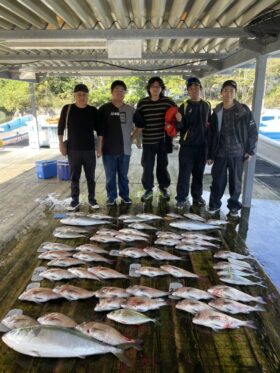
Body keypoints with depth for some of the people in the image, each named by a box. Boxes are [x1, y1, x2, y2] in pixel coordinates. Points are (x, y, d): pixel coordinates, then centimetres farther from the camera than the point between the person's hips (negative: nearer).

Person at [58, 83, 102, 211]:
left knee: (90, 176, 8)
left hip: (89, 149, 1)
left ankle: (92, 199, 21)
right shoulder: (67, 109, -2)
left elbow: (99, 130, 5)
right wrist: (61, 144, -3)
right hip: (73, 149, 0)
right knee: (74, 177, 6)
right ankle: (75, 200, 18)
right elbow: (60, 127, 3)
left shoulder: (93, 111, 1)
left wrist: (100, 146, 1)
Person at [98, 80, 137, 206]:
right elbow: (99, 128, -1)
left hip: (125, 148, 2)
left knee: (123, 175, 13)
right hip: (109, 149, -2)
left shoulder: (130, 110, 4)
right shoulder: (104, 109, -3)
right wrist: (100, 145, -3)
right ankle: (111, 197, 19)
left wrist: (132, 137, 8)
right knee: (110, 175, 7)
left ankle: (125, 195, 26)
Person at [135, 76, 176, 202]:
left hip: (163, 139, 0)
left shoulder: (167, 101, -2)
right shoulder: (142, 102, -1)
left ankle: (163, 188, 29)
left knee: (162, 165, 12)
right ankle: (148, 189, 19)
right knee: (147, 166, 3)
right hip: (148, 140, 0)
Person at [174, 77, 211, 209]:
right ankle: (182, 198, 8)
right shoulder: (184, 106, -3)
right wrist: (179, 121, -27)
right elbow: (180, 127, -7)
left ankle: (197, 196, 25)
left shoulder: (207, 105, 7)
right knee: (184, 173, -2)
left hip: (202, 145, 3)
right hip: (187, 145, -3)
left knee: (199, 172, 12)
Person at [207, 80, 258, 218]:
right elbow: (211, 135, 5)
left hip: (238, 154, -1)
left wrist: (250, 150, -3)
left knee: (236, 182, 8)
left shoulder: (244, 110, -2)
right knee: (218, 181, 5)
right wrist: (210, 155, 4)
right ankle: (214, 204, 22)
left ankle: (234, 206, 24)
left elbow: (252, 131, 1)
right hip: (220, 154, 1)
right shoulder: (217, 112, 3)